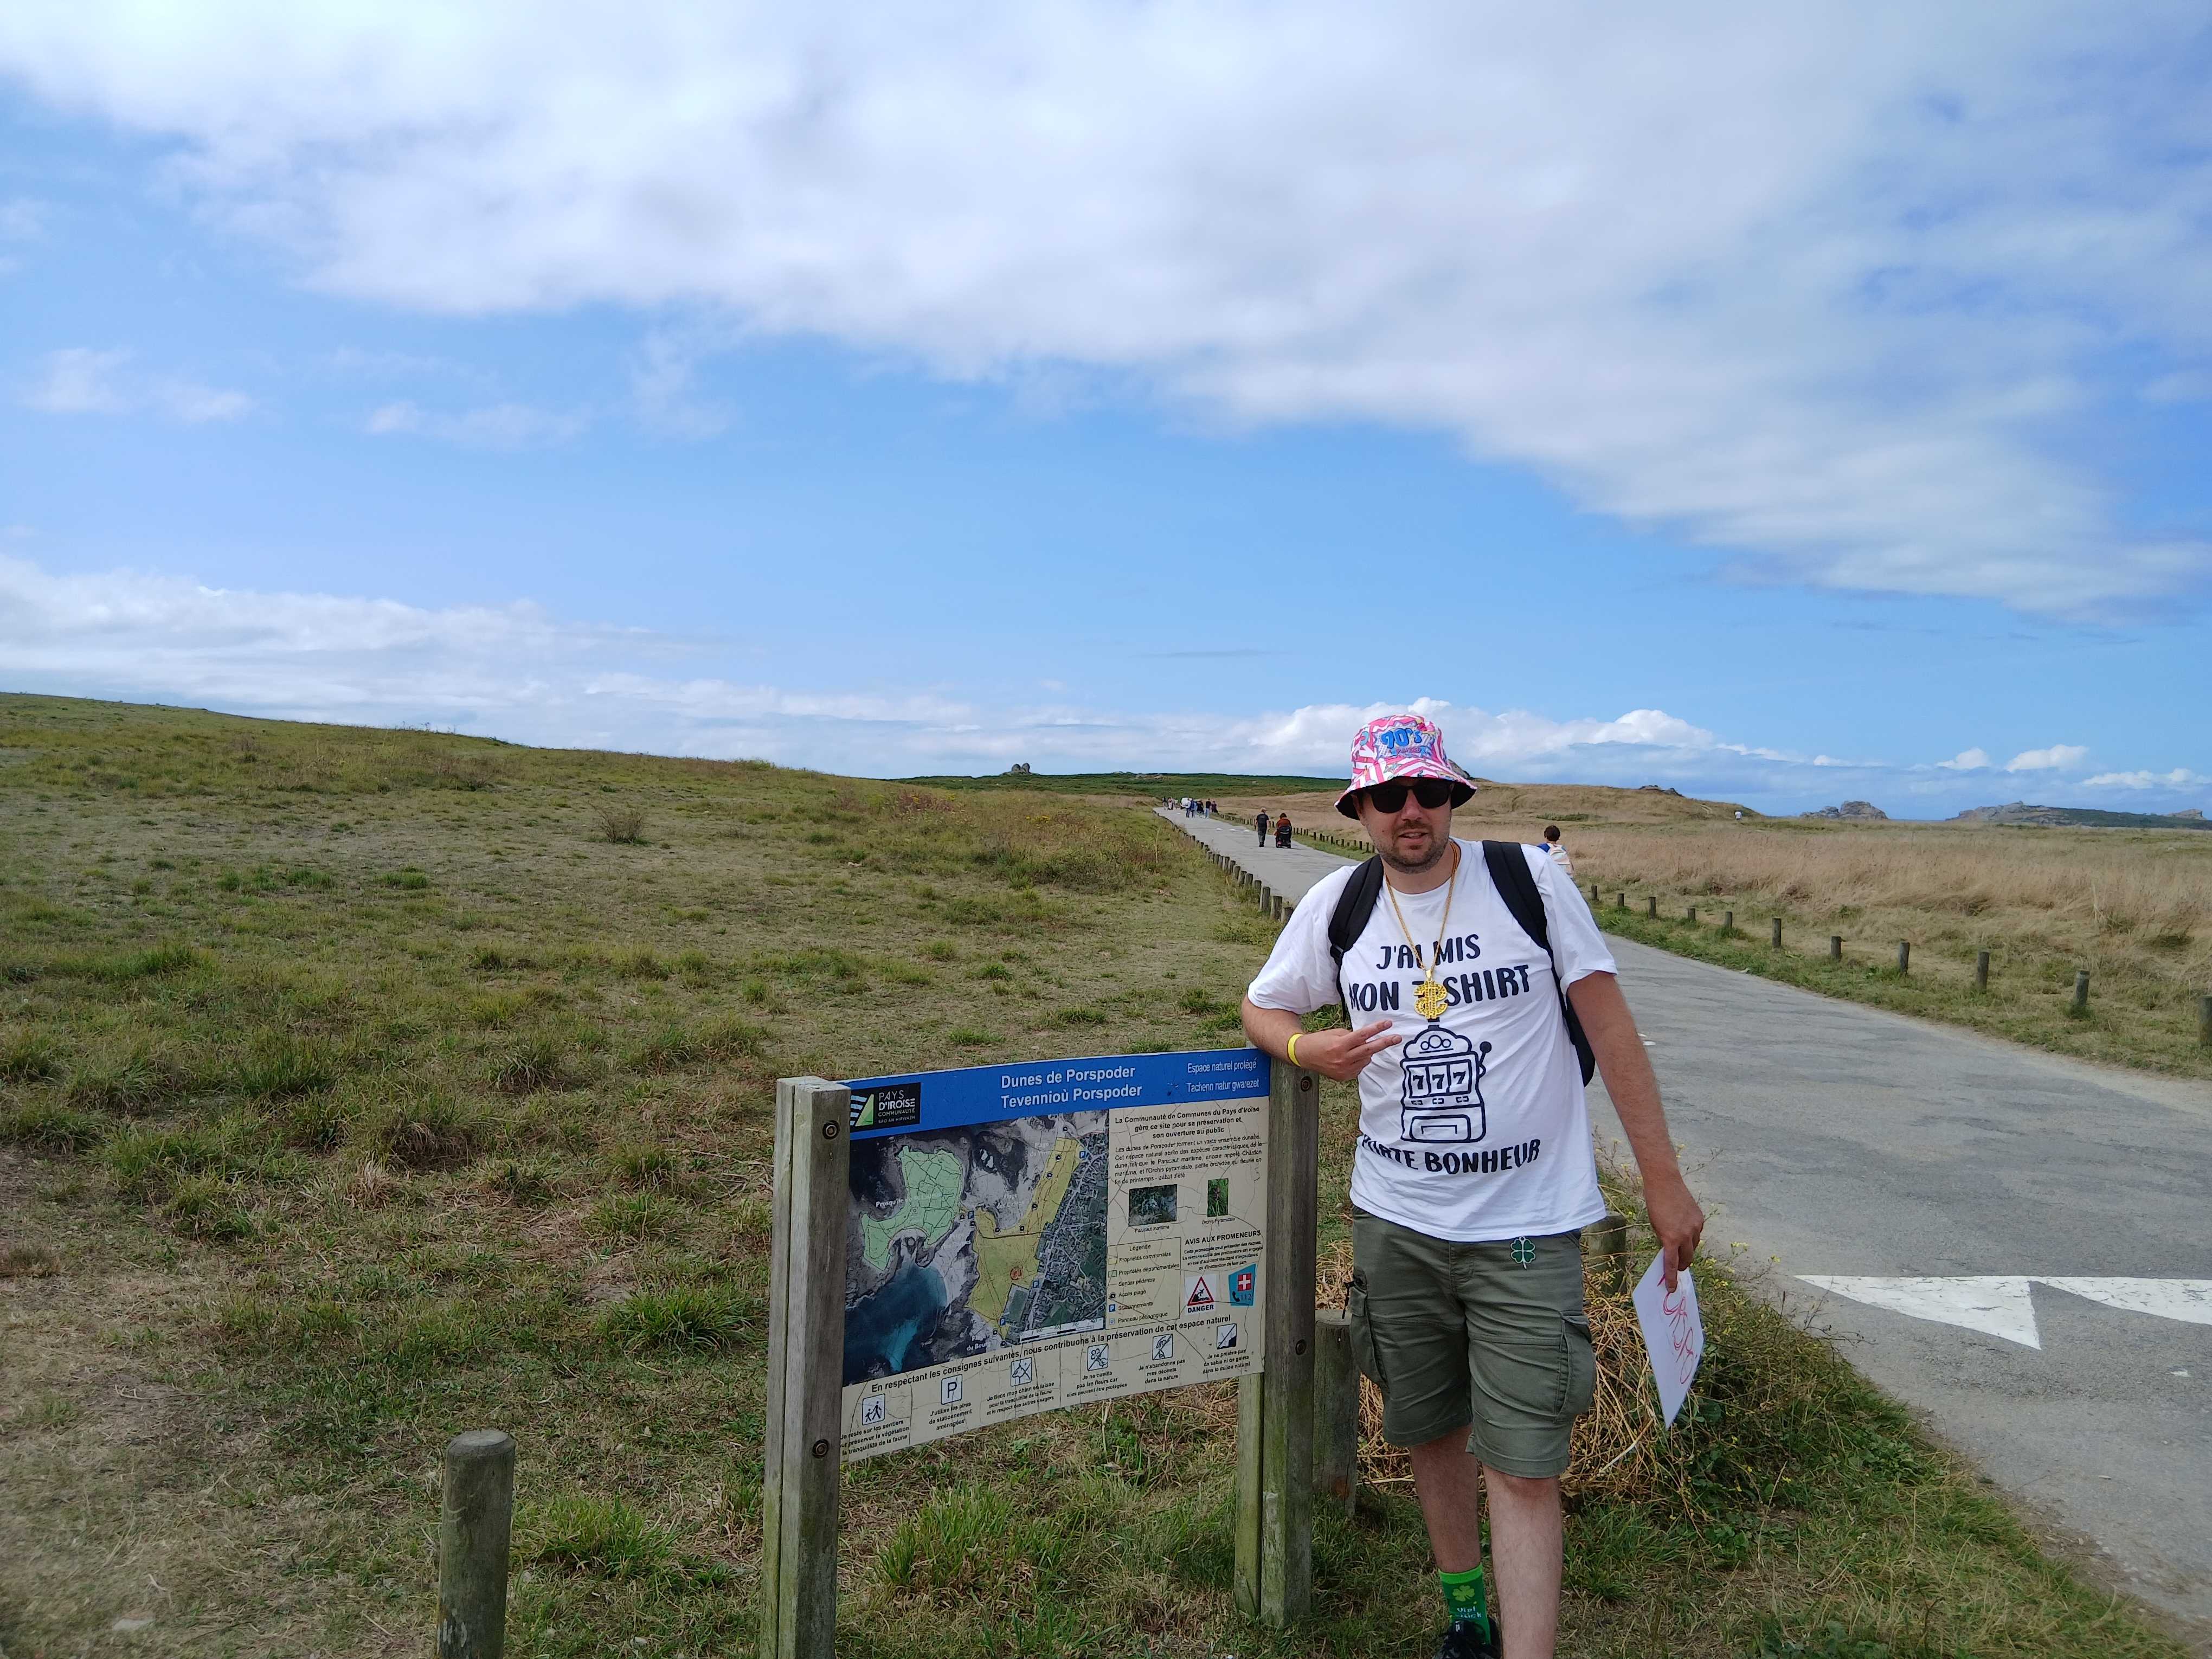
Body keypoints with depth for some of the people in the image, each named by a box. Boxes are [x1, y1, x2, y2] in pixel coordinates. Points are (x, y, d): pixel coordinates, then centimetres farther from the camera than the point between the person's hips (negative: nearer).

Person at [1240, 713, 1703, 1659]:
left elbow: (1609, 1025, -4)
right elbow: (1261, 1009, 13)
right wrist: (1307, 1049, -11)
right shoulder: (1338, 905, 1)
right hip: (1395, 1221, 4)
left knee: (1522, 1468, -4)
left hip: (1528, 1225, -3)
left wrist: (1664, 1180, -5)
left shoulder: (1528, 879, -7)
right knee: (1431, 1433, 18)